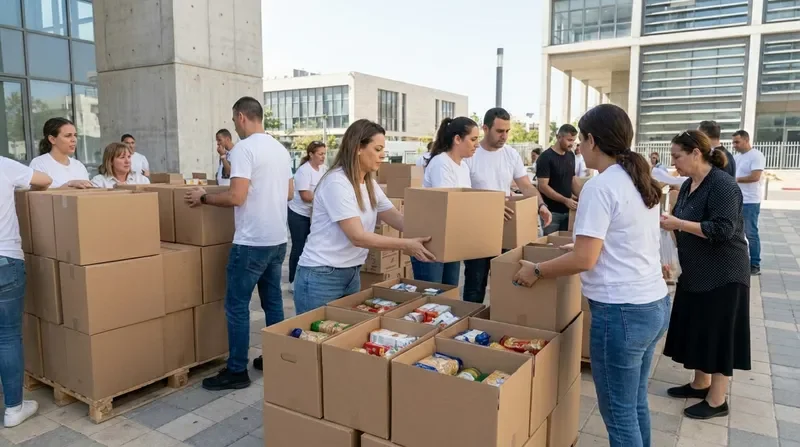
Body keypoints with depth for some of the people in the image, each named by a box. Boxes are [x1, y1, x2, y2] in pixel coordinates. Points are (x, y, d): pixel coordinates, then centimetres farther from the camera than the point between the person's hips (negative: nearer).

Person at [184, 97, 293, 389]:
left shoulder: (244, 148, -14)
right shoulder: (281, 149, 11)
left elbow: (236, 197, -20)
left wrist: (203, 197, -5)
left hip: (251, 242, -8)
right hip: (278, 239, 8)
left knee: (237, 306, 2)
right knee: (273, 302, 15)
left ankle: (237, 371, 10)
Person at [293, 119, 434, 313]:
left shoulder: (370, 184, 8)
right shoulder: (336, 182, -19)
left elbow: (398, 219, 3)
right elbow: (358, 237, -24)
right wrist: (406, 244, -26)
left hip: (352, 274, 8)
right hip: (321, 276, -8)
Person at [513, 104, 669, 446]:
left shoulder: (600, 187, -16)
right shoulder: (642, 182, 11)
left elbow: (584, 260, -20)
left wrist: (536, 271, -7)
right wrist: (576, 243, 26)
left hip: (621, 311, -9)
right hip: (655, 303, 9)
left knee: (619, 413, 6)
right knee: (636, 404, 21)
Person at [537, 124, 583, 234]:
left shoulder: (571, 155, 9)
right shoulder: (546, 157, -13)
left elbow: (573, 180, 16)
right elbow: (543, 186, -17)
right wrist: (565, 200, -22)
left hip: (567, 210, 6)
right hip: (551, 211, -6)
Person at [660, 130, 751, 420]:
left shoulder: (722, 184, -19)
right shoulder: (689, 185, 7)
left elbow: (723, 230, -26)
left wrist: (678, 223, -26)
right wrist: (668, 221, -2)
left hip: (722, 274, -9)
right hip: (696, 272, 9)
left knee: (717, 333, 2)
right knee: (697, 329, 16)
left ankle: (717, 400, 15)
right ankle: (701, 384, 32)